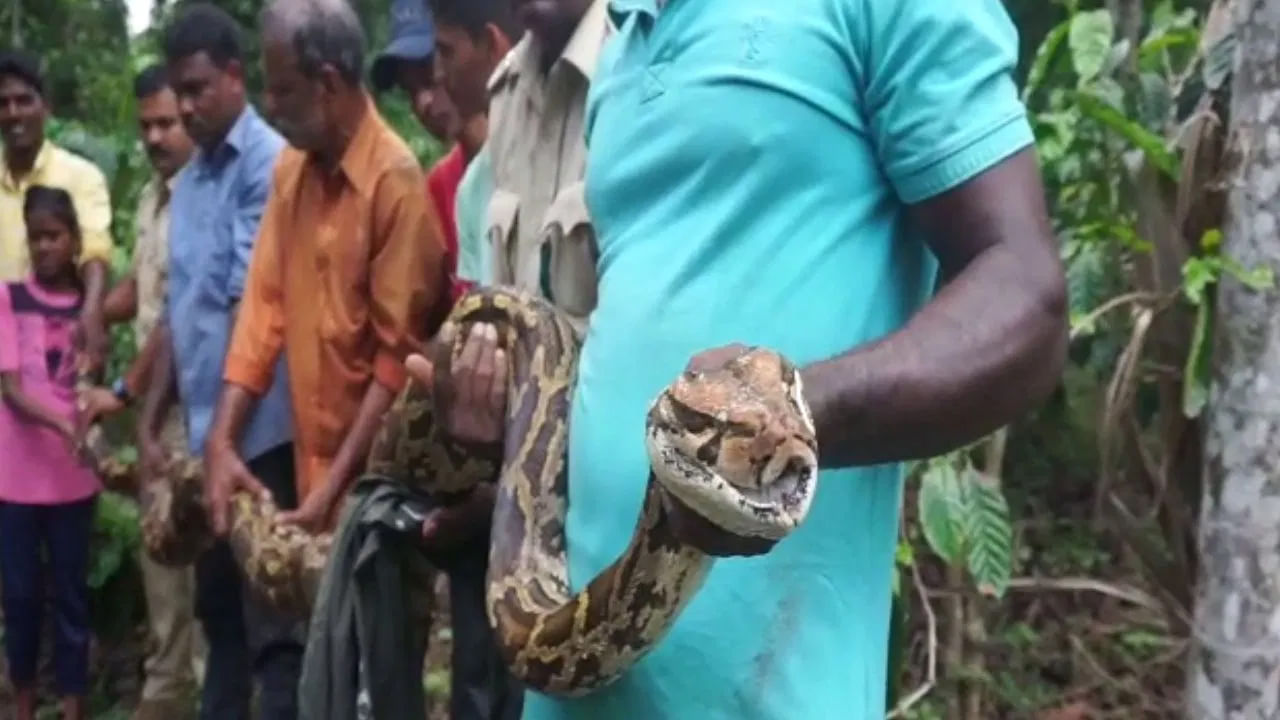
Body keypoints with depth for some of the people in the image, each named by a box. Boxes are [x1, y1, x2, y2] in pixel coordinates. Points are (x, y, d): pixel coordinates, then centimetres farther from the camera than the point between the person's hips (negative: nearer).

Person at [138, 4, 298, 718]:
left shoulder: (268, 163, -11)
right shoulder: (186, 183, 13)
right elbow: (175, 314, 16)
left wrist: (223, 433, -14)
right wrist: (151, 423, 13)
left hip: (258, 435, -8)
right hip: (205, 433, 8)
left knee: (272, 621, -1)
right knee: (218, 611, 18)